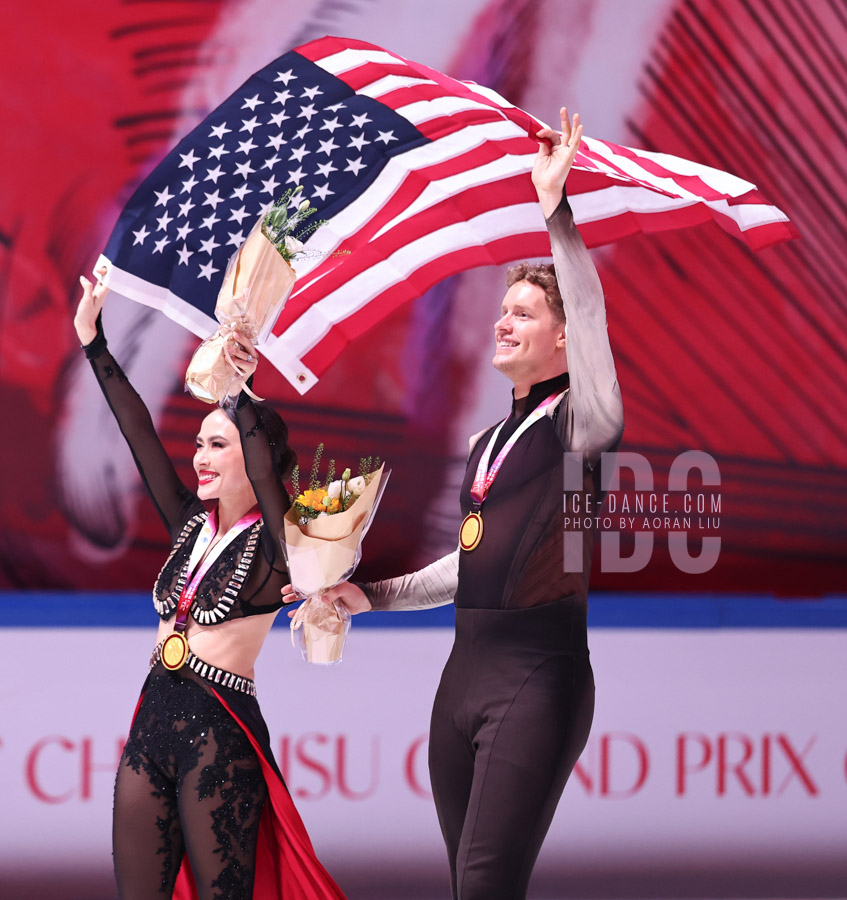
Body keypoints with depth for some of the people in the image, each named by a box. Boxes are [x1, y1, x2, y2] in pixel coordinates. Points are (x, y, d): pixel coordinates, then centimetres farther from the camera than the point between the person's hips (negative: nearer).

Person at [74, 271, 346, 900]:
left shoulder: (273, 542, -3)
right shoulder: (191, 525, 14)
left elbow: (263, 473, -23)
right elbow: (141, 436, 11)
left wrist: (241, 396, -35)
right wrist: (93, 341, 7)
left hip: (220, 733, -6)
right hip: (152, 724, 6)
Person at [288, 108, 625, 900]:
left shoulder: (577, 423, -2)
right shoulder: (485, 444, 20)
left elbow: (590, 316, -20)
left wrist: (555, 208, -26)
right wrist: (374, 595, 25)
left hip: (537, 675, -8)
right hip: (466, 670, 8)